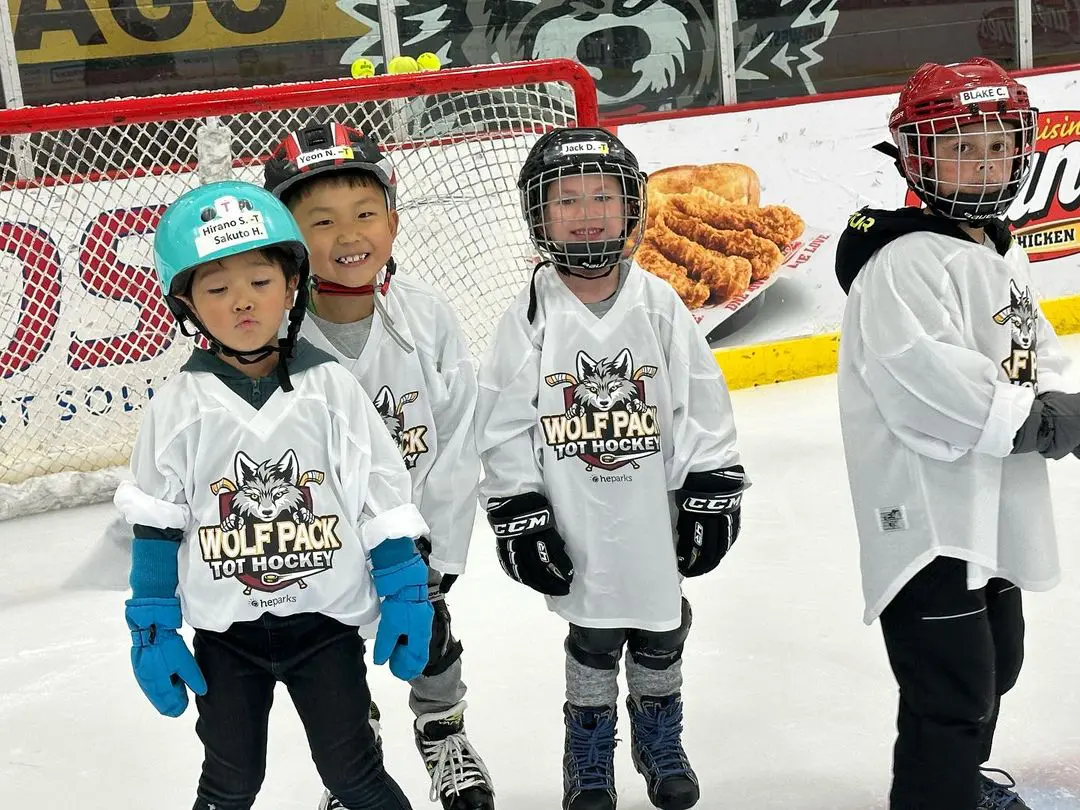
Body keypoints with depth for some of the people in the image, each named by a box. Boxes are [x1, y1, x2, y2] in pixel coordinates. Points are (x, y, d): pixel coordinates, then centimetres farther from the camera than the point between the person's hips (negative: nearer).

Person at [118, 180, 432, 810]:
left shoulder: (330, 387, -8)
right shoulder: (181, 405, -7)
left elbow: (382, 496, -4)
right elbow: (156, 527, -2)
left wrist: (407, 595, -4)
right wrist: (152, 630, -2)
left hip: (326, 622, -1)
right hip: (224, 634, 1)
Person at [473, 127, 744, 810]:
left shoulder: (658, 305, -5)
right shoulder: (533, 316, -8)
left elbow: (702, 408, -1)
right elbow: (504, 427, -5)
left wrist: (713, 497, -2)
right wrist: (520, 520, -6)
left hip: (655, 519, 2)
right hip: (577, 528, -1)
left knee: (662, 635, 17)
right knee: (593, 641, 12)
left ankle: (660, 743, 40)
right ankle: (591, 755, 33)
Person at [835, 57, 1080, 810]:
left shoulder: (1005, 255, 12)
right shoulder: (905, 262, -20)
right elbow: (926, 381, -31)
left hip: (995, 512, 10)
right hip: (928, 517, -10)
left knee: (995, 664, 26)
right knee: (953, 695, -7)